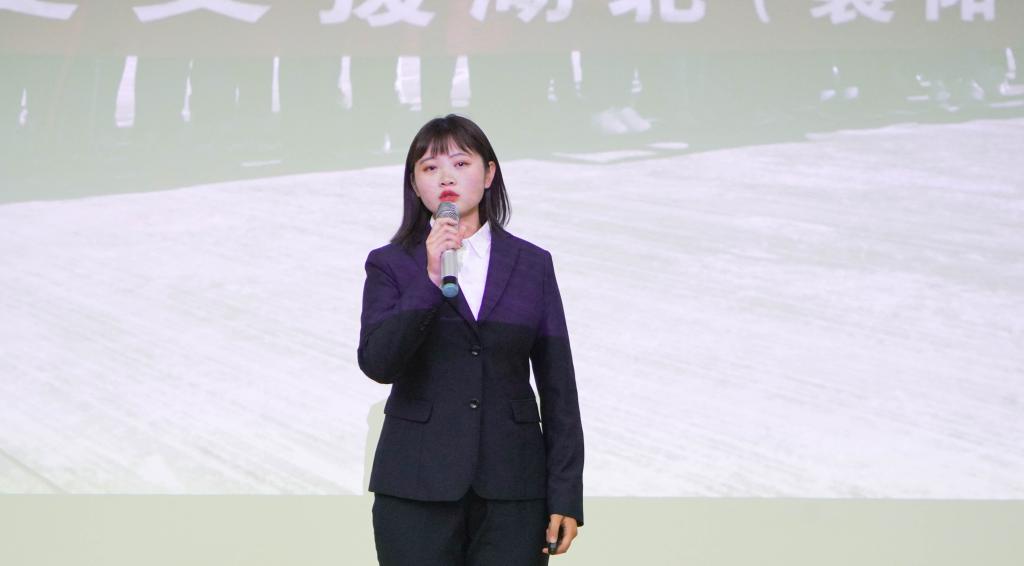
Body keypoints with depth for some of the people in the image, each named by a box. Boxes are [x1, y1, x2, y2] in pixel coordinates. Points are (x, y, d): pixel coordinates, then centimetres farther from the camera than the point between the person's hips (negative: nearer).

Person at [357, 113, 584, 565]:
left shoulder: (532, 264, 7)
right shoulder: (390, 264, 4)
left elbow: (558, 387, 6)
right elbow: (376, 364, -11)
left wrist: (566, 495, 1)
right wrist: (430, 279, -20)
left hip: (512, 483, 1)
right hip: (418, 485, -1)